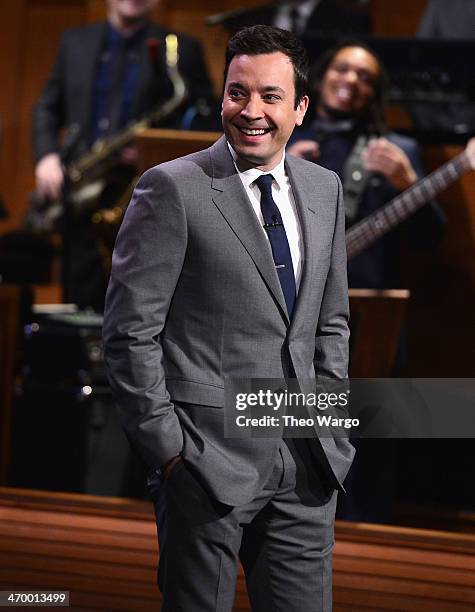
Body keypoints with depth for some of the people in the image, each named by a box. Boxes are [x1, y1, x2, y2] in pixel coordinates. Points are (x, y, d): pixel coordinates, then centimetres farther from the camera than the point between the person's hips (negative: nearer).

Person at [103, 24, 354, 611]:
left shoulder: (324, 188, 11)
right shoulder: (172, 188, -8)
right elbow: (129, 332, -9)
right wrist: (170, 448, -11)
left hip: (307, 469, 5)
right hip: (208, 461, -5)